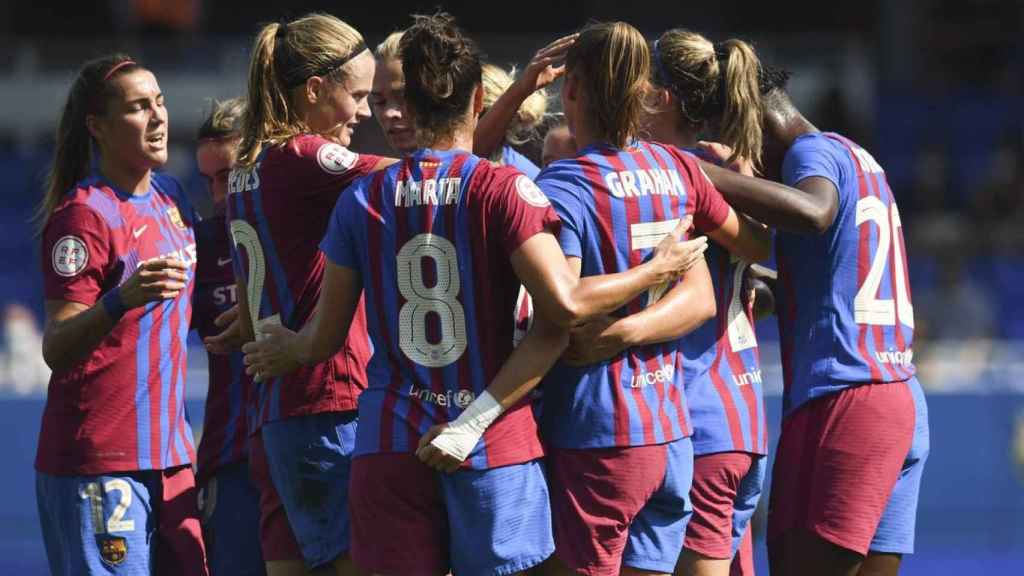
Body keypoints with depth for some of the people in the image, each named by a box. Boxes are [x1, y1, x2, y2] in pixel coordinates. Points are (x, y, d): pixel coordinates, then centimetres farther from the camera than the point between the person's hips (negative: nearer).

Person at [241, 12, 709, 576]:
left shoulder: (361, 200, 4)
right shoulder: (504, 187, -6)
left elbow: (325, 337, 10)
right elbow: (564, 304, -17)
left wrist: (285, 350, 33)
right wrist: (656, 270, -3)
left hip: (388, 445, 2)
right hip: (493, 445, -2)